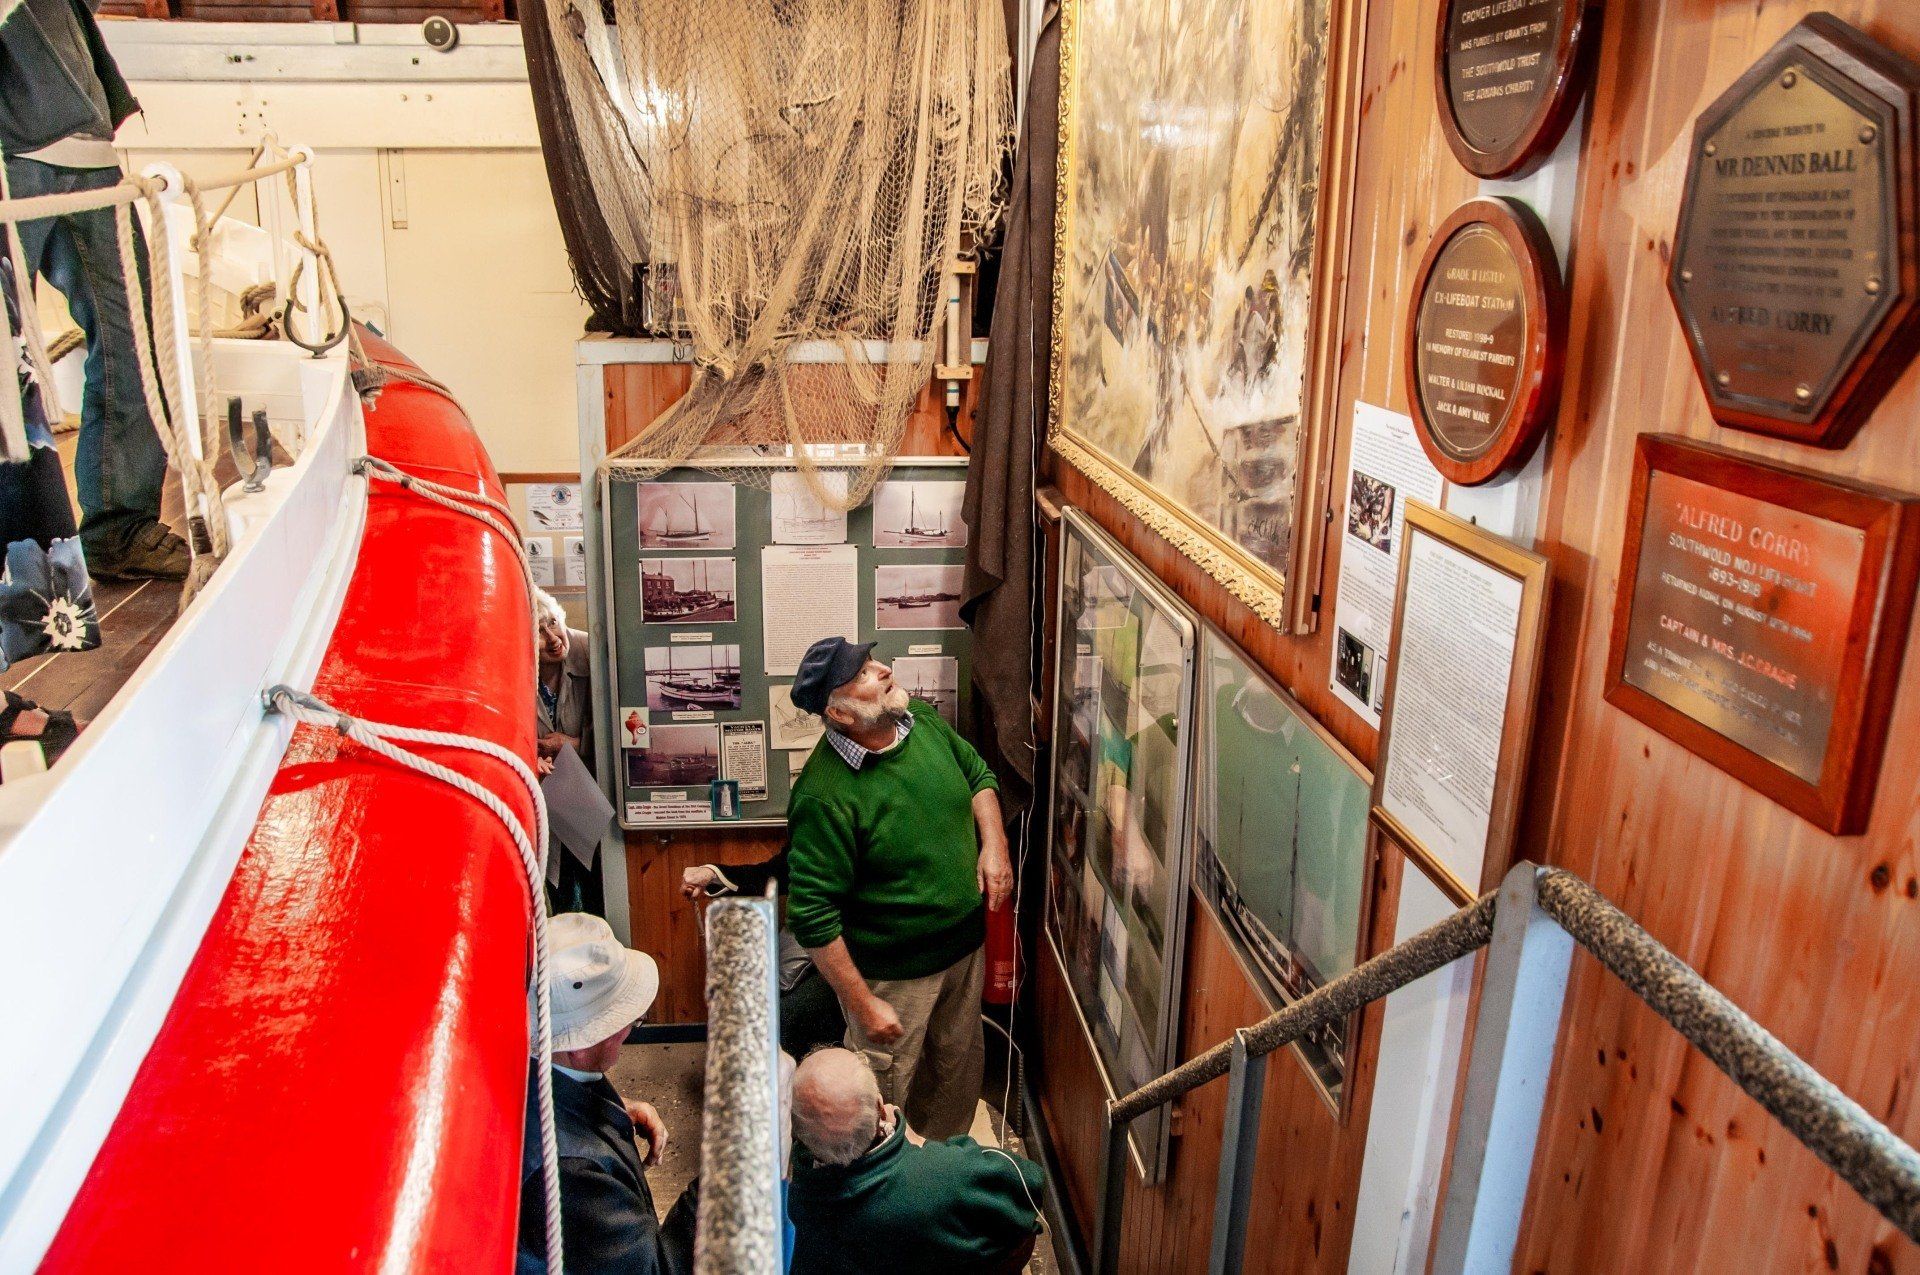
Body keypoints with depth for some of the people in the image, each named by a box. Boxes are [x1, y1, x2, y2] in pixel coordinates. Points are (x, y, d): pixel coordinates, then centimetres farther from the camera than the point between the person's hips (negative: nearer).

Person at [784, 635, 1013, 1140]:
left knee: (960, 1068, 26)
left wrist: (994, 843, -5)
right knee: (884, 1100, 12)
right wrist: (862, 1005, -21)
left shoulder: (923, 721, -7)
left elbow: (978, 774, 12)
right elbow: (811, 914, -25)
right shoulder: (825, 796, -30)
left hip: (965, 947, 7)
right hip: (893, 976, -7)